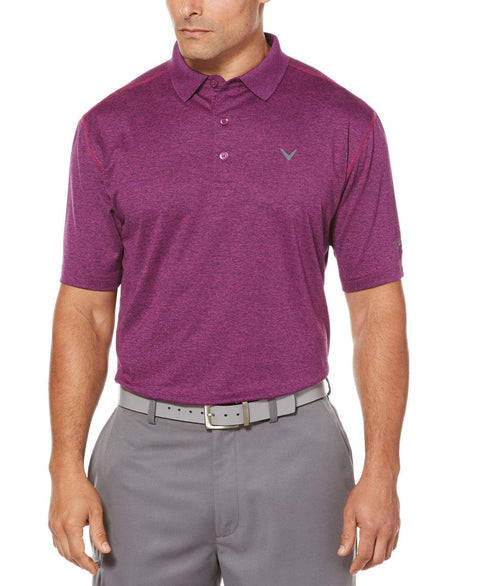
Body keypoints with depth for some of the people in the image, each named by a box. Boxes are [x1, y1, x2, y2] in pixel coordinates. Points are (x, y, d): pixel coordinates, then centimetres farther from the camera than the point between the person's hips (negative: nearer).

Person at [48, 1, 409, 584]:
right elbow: (84, 310, 2)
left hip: (291, 452, -1)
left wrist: (382, 472, -8)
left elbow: (378, 307, -2)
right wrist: (66, 470, -4)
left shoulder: (345, 123, -3)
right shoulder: (110, 127, 0)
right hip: (151, 455, 1)